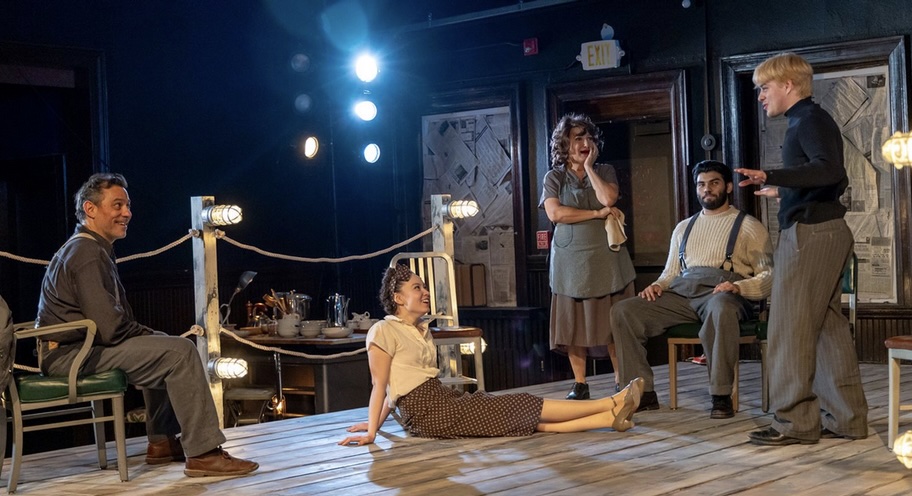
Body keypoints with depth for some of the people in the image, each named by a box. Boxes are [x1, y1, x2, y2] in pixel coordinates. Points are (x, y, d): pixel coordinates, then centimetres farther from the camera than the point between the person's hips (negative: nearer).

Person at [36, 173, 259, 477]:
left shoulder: (92, 248, 20)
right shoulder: (87, 253, -15)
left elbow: (118, 319, 20)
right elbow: (110, 329, -23)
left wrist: (153, 336, 5)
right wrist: (152, 336, -6)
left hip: (80, 347, 11)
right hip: (72, 354, -11)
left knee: (167, 349, 26)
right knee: (180, 351, -19)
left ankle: (162, 442, 23)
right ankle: (203, 453, -19)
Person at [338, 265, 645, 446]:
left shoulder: (421, 331, 19)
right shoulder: (383, 332, -7)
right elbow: (380, 386, -8)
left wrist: (376, 423, 17)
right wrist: (371, 433, -11)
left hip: (444, 400, 7)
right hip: (426, 412, -7)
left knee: (530, 419, -7)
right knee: (524, 407, -9)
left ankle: (608, 417, -16)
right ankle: (611, 404, -8)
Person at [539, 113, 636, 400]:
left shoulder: (605, 171, 11)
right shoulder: (554, 178, 6)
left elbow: (608, 198, -10)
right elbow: (554, 213, -10)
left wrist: (589, 167, -3)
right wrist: (597, 214, -11)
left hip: (606, 258, 1)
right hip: (570, 261, -1)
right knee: (574, 324, 1)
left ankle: (621, 383, 6)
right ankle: (580, 385, 9)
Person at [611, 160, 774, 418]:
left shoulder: (749, 226, 12)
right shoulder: (683, 228, 28)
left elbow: (768, 274, 2)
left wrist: (738, 287, -17)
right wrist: (657, 286, 4)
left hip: (723, 294, -5)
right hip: (681, 293, 5)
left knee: (720, 308, -43)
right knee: (622, 311, -17)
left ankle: (721, 396, -34)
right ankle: (644, 393, -15)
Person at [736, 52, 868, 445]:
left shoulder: (810, 120, -10)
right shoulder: (810, 121, 19)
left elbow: (830, 170, -27)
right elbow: (834, 181, 25)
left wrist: (770, 176, -34)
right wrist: (783, 192, 32)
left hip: (809, 233, -10)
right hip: (826, 232, 10)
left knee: (791, 328, -8)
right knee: (828, 327, 10)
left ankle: (795, 422, -5)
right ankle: (846, 418, 12)